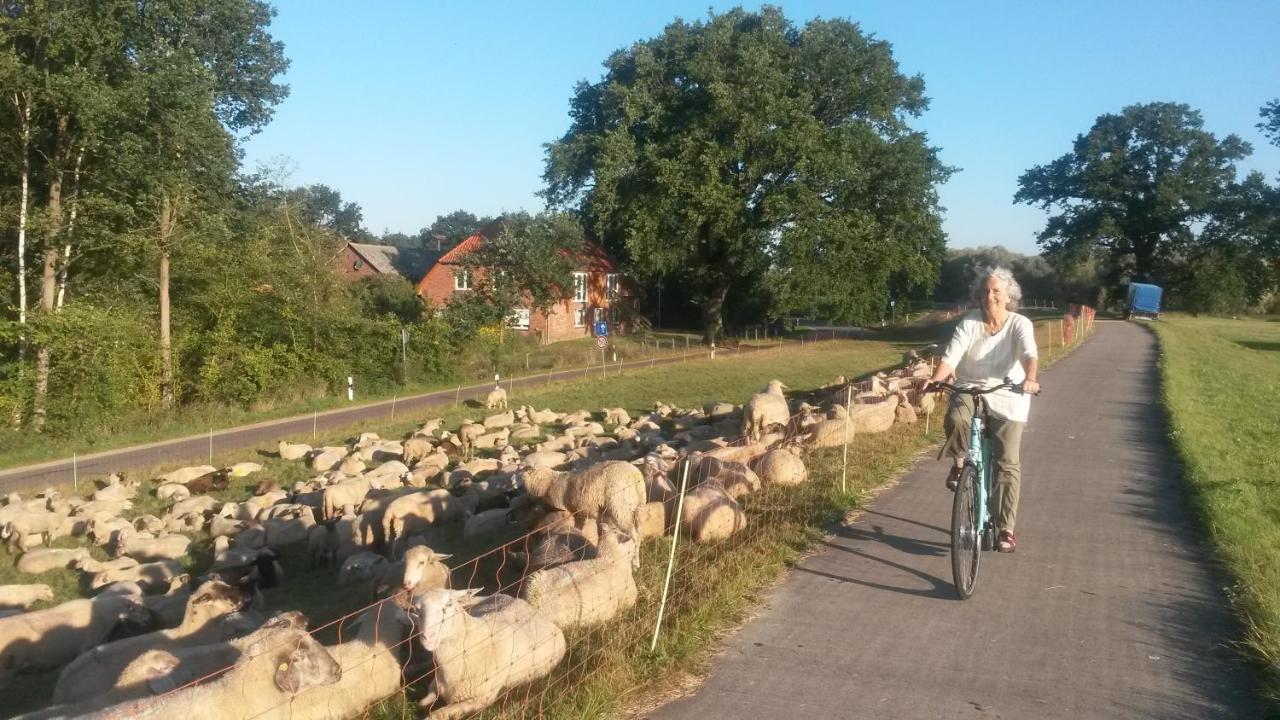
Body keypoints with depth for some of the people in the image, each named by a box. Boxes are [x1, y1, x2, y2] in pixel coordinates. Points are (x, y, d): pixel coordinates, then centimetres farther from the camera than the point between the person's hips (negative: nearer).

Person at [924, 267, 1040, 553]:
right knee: (956, 418, -35)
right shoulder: (969, 323, -4)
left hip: (1007, 399, -1)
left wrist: (1030, 378, -47)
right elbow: (951, 356, -17)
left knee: (1008, 463, -4)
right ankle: (959, 462, -3)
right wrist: (936, 378, -37)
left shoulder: (1020, 324, -7)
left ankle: (1006, 529, 6)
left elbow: (1029, 353, -25)